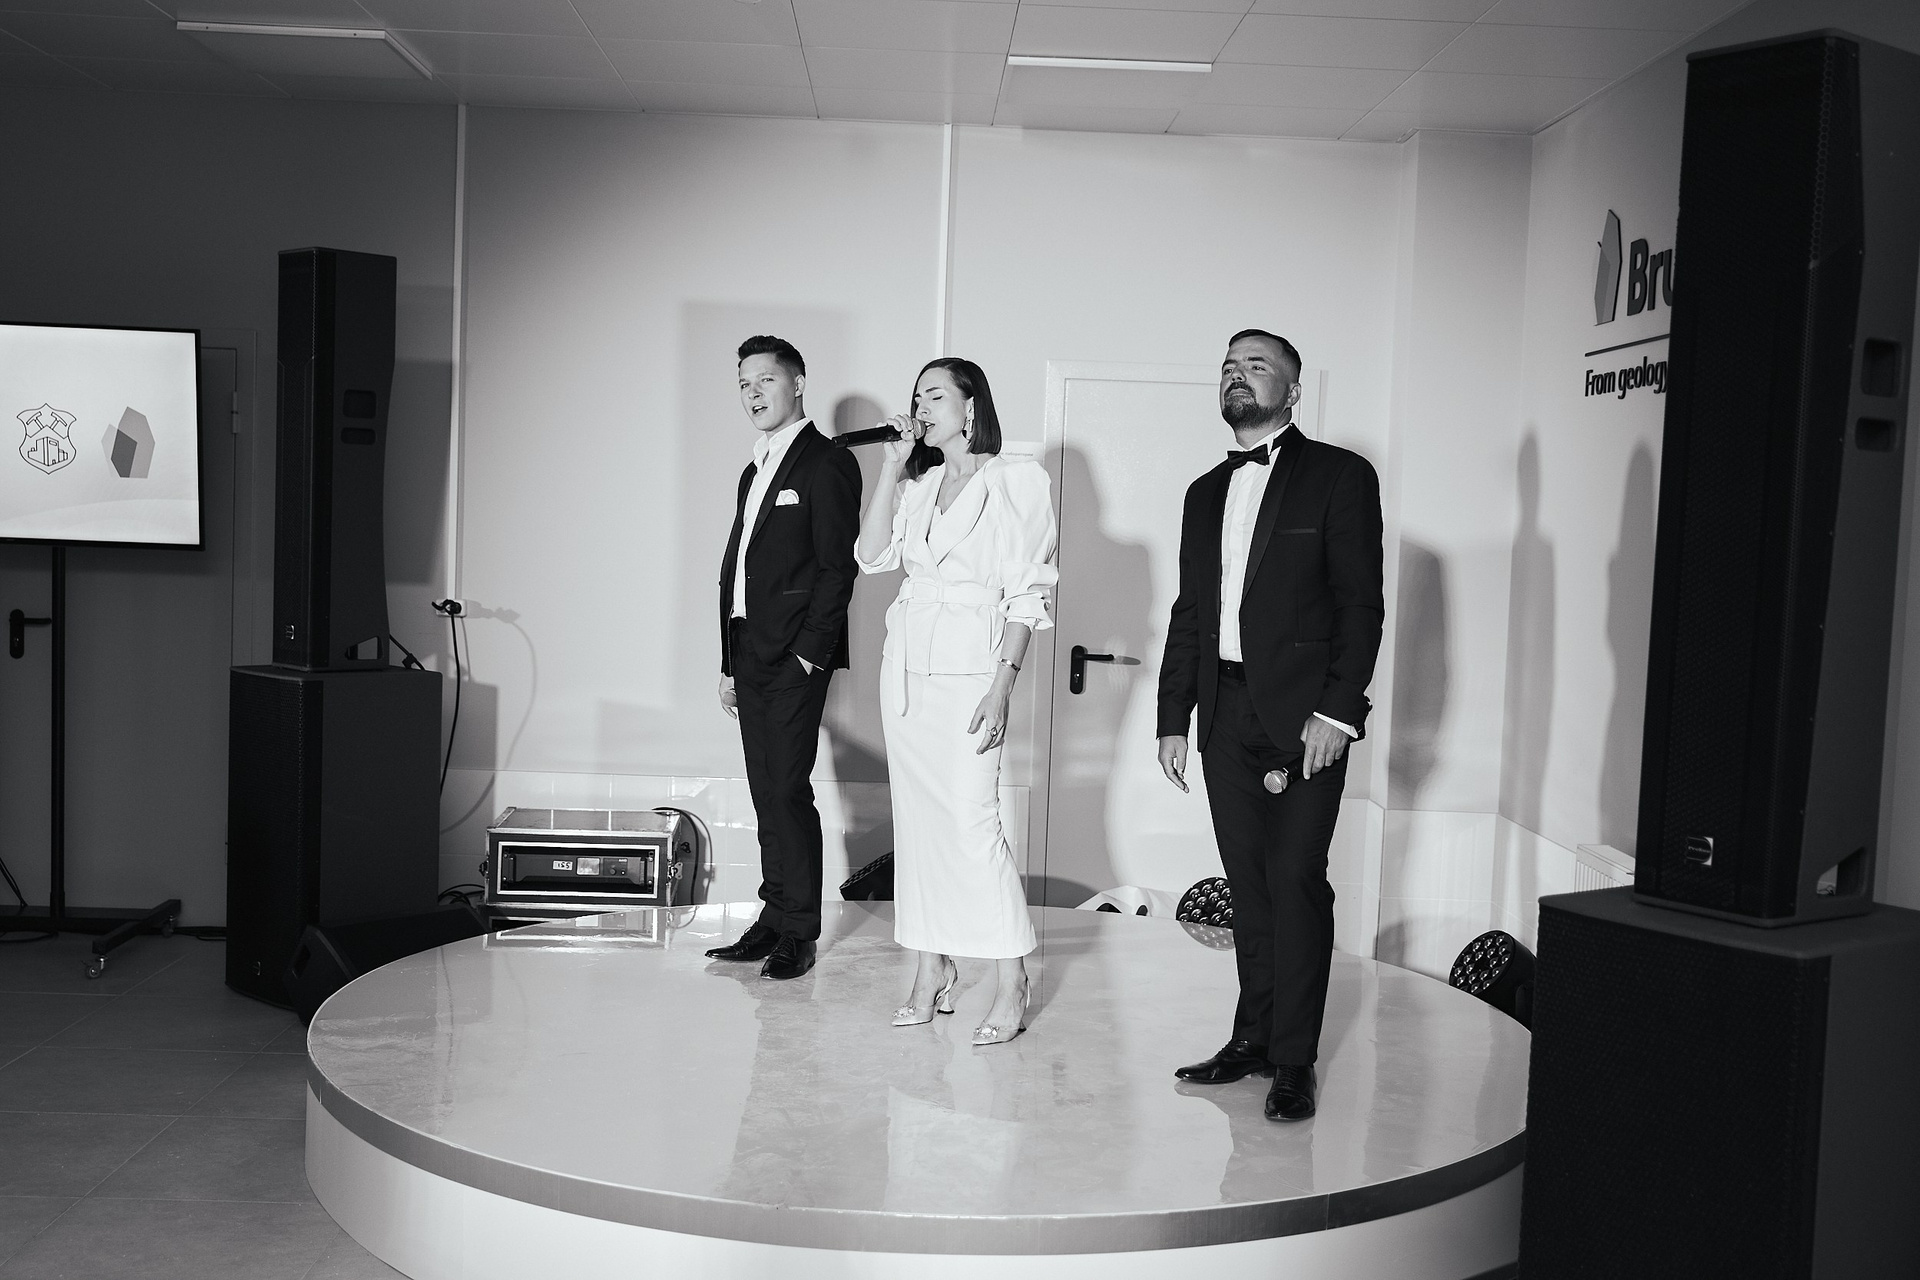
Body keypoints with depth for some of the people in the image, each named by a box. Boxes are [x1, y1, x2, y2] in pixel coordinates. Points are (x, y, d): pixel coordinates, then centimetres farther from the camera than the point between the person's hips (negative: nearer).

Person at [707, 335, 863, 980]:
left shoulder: (828, 465, -5)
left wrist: (809, 652, -16)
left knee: (787, 789, -8)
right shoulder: (755, 471, 21)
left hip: (796, 657, -8)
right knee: (766, 793, 9)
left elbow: (838, 566, -12)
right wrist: (730, 664, 16)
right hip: (750, 654, 8)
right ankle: (774, 919, 16)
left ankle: (799, 933, 1)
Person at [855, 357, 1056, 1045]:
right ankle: (932, 968, 16)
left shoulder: (1017, 478, -3)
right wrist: (893, 466, -1)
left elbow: (1029, 592, -7)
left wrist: (1003, 684, -15)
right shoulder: (917, 484, 14)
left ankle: (1011, 984, 1)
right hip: (906, 659, 6)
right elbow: (873, 554, 2)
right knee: (916, 817, 7)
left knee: (970, 820, -10)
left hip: (968, 662, -6)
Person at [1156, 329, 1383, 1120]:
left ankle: (1294, 1060, 4)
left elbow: (1361, 603, -7)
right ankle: (1253, 1037, 20)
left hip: (1303, 718, -5)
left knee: (1296, 882, -5)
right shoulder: (1206, 494, 17)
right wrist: (1173, 717, 12)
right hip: (1226, 718, 5)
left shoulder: (1340, 477, 0)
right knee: (1248, 884, 10)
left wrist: (1336, 709, -16)